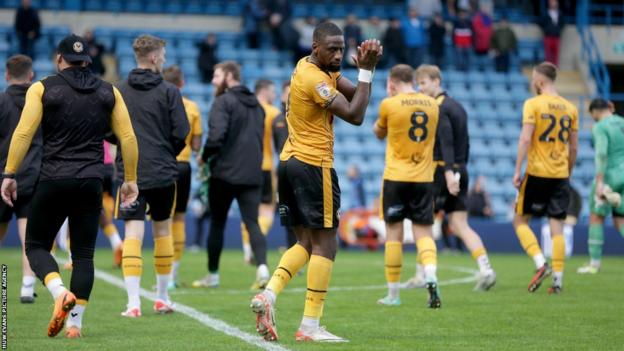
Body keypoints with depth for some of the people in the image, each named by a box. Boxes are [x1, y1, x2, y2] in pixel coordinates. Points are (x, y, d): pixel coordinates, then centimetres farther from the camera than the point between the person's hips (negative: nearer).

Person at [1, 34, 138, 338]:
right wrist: (130, 179, 13)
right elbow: (128, 137, 6)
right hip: (91, 183, 3)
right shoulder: (109, 92, 9)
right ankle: (75, 322, 4)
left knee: (36, 245, 8)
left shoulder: (43, 88, 0)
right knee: (83, 254, 8)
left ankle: (60, 293, -19)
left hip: (53, 181, -3)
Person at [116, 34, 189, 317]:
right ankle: (162, 297, 24)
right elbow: (180, 133, -7)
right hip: (163, 172, -1)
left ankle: (133, 301, -15)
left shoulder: (119, 91, 2)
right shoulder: (169, 92, -5)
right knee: (162, 230, 15)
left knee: (133, 233, -3)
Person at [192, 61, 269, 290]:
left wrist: (205, 157, -4)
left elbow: (216, 135, -19)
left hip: (225, 173, -5)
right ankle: (262, 267, -21)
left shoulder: (223, 101, -9)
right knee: (252, 222, 0)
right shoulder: (256, 104, 15)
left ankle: (213, 275, 17)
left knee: (217, 223, 8)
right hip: (252, 174, 5)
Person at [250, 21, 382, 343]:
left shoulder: (310, 67, 13)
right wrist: (366, 71, -15)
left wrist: (366, 68, -6)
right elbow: (354, 115, -19)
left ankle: (268, 295, -5)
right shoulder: (314, 78, -16)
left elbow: (355, 95, 12)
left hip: (290, 161, 9)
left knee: (306, 243, 13)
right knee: (325, 246, -3)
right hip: (314, 165, -9)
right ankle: (310, 327, -4)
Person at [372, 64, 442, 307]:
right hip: (424, 178, 3)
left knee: (394, 233, 5)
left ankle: (393, 294, 10)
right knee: (423, 232, 5)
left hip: (395, 178, -3)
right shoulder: (431, 104, 5)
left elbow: (379, 133, 11)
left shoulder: (389, 105, -6)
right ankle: (431, 277, -21)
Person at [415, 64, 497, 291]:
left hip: (441, 171, -8)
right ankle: (485, 269, -10)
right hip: (460, 171, 8)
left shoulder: (438, 108, -10)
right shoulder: (458, 107, 17)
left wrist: (449, 173, -27)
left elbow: (446, 142, -21)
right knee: (460, 226, 4)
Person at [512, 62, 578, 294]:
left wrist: (517, 170, -12)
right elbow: (573, 147, 12)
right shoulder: (570, 108, 9)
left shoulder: (533, 104, -6)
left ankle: (541, 264, -10)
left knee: (520, 220, 8)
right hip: (561, 175, 4)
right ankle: (558, 279, 0)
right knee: (557, 227, 5)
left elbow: (525, 138, -14)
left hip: (537, 172, -4)